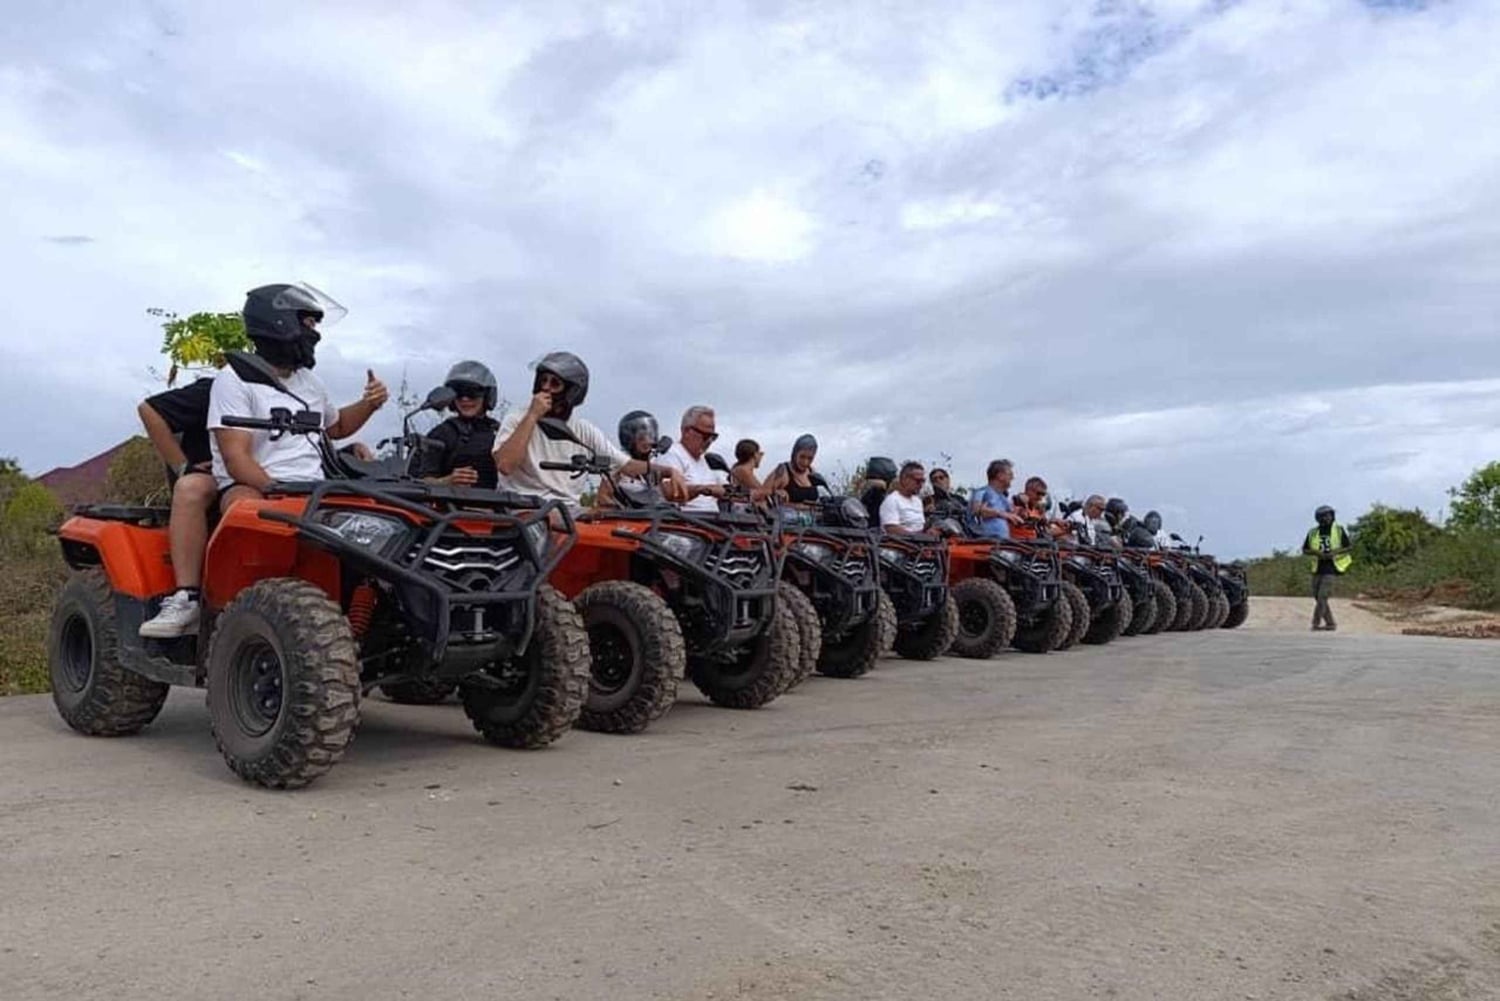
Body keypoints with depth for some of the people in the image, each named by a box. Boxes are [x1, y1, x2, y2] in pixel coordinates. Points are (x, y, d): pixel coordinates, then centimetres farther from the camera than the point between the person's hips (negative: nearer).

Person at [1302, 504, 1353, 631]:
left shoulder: (1339, 530, 0)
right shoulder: (1313, 532, 6)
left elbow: (1349, 548, 3)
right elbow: (1304, 550, 10)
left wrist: (1334, 552, -13)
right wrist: (1316, 552, -10)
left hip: (1331, 568, -4)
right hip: (1317, 568, 4)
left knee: (1322, 596, -14)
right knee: (1318, 598, 7)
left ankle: (1316, 623, -9)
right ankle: (1330, 623, 19)